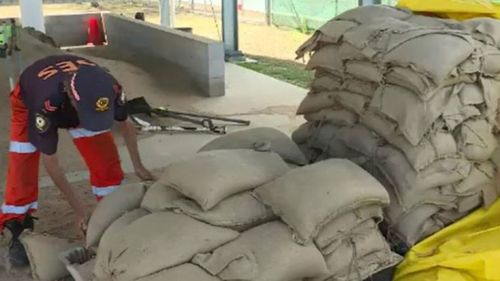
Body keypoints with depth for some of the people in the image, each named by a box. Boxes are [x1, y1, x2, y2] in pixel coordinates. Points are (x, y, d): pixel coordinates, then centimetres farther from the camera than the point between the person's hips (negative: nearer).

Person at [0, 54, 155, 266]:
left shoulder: (109, 88, -38)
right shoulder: (46, 105, -47)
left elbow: (125, 124, -13)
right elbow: (50, 161, -32)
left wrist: (138, 166, -6)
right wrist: (77, 208, -27)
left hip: (80, 101, 3)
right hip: (30, 101, -3)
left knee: (106, 158, -7)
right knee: (22, 169, -14)